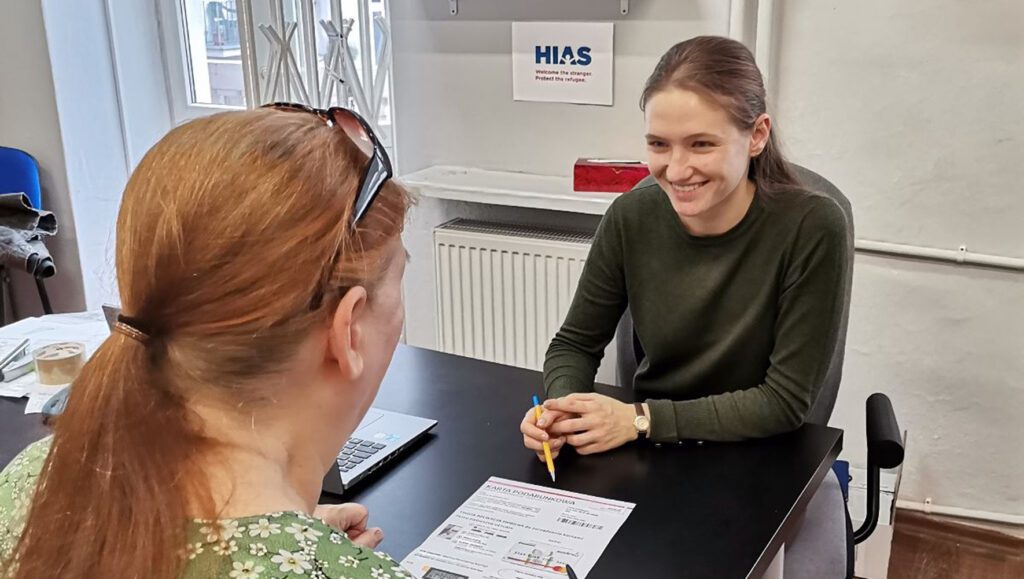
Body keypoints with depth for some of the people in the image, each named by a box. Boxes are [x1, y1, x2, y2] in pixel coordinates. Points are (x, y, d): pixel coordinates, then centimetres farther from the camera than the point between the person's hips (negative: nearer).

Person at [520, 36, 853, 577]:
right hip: (651, 450, 2)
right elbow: (575, 344, 0)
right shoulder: (632, 216, -12)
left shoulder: (812, 228, -21)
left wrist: (642, 419, -23)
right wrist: (561, 407, -21)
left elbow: (785, 401, -17)